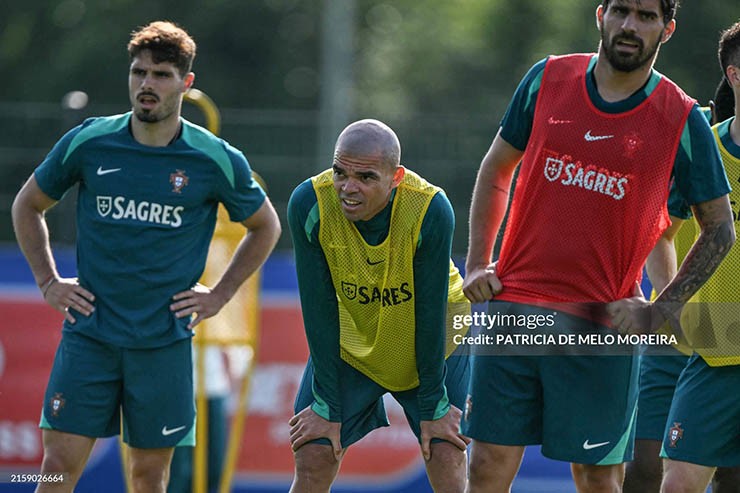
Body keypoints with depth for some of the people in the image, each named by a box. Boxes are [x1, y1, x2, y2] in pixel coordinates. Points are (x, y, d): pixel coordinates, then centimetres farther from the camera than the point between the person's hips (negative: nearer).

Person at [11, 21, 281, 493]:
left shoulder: (217, 161, -3)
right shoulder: (88, 143, -1)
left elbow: (265, 227, 15)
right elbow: (28, 206, 16)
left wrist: (220, 295, 8)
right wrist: (48, 281, 8)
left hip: (165, 342, 0)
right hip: (89, 334, 0)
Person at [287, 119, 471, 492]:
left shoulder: (431, 210, -31)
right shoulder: (308, 204, -27)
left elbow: (430, 311, -22)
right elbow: (319, 311, -19)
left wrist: (433, 408, -16)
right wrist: (326, 407, -16)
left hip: (432, 339, -1)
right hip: (348, 339, 1)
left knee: (447, 462, -9)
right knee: (312, 461, -7)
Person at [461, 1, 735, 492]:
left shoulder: (682, 119, -1)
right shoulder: (546, 79, 5)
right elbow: (496, 169, 17)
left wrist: (660, 311, -3)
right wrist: (477, 263, 8)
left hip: (603, 325, -2)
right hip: (513, 304, 2)